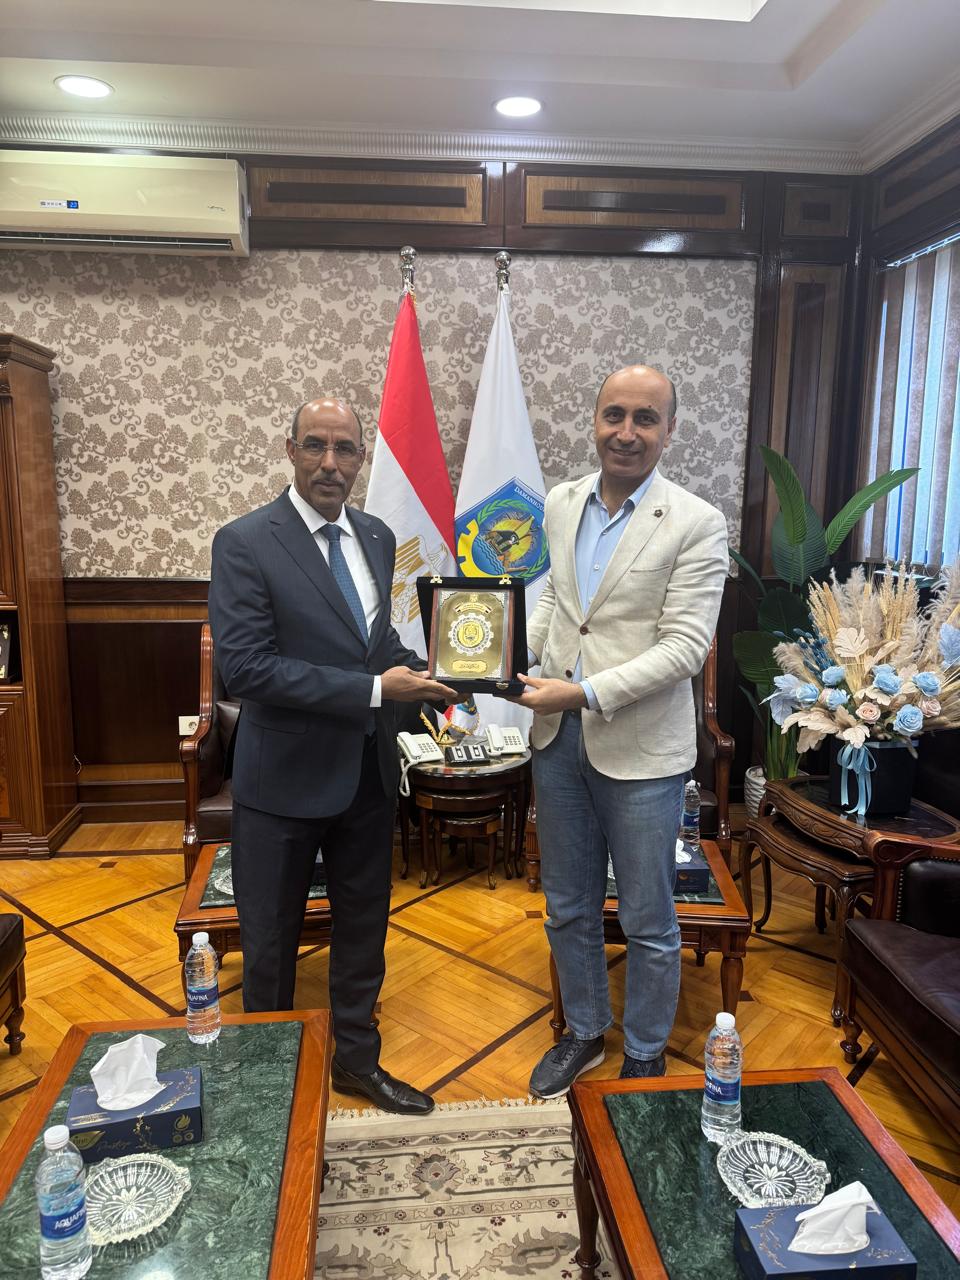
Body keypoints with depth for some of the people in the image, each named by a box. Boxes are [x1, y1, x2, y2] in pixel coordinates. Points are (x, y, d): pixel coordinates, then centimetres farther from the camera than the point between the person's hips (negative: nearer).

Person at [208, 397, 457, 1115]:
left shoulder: (376, 537, 4)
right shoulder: (245, 542, -14)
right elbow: (243, 666, -23)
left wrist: (419, 674, -5)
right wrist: (374, 689, -25)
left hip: (369, 772, 5)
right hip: (286, 775, -5)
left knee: (364, 928, 20)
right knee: (271, 941, 15)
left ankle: (357, 1058, 43)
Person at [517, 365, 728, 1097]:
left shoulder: (696, 524, -11)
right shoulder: (561, 504, 6)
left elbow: (686, 647, -16)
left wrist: (586, 692, -23)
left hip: (641, 750, -5)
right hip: (558, 740, 5)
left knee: (648, 923, 13)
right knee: (568, 909, 20)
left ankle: (645, 1060, 37)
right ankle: (584, 1034, 44)